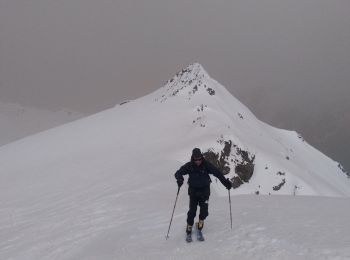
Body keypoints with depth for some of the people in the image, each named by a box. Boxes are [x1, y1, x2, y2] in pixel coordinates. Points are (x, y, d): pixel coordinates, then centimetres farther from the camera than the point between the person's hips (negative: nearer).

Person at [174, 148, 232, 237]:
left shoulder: (206, 165, -11)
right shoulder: (189, 166, -10)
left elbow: (217, 173, -9)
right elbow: (178, 173, -10)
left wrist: (226, 182, -16)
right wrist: (180, 179, -32)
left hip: (204, 190, 0)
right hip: (193, 190, 0)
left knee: (204, 210, -7)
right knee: (192, 210, -5)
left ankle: (200, 222, 19)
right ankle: (189, 228, 10)